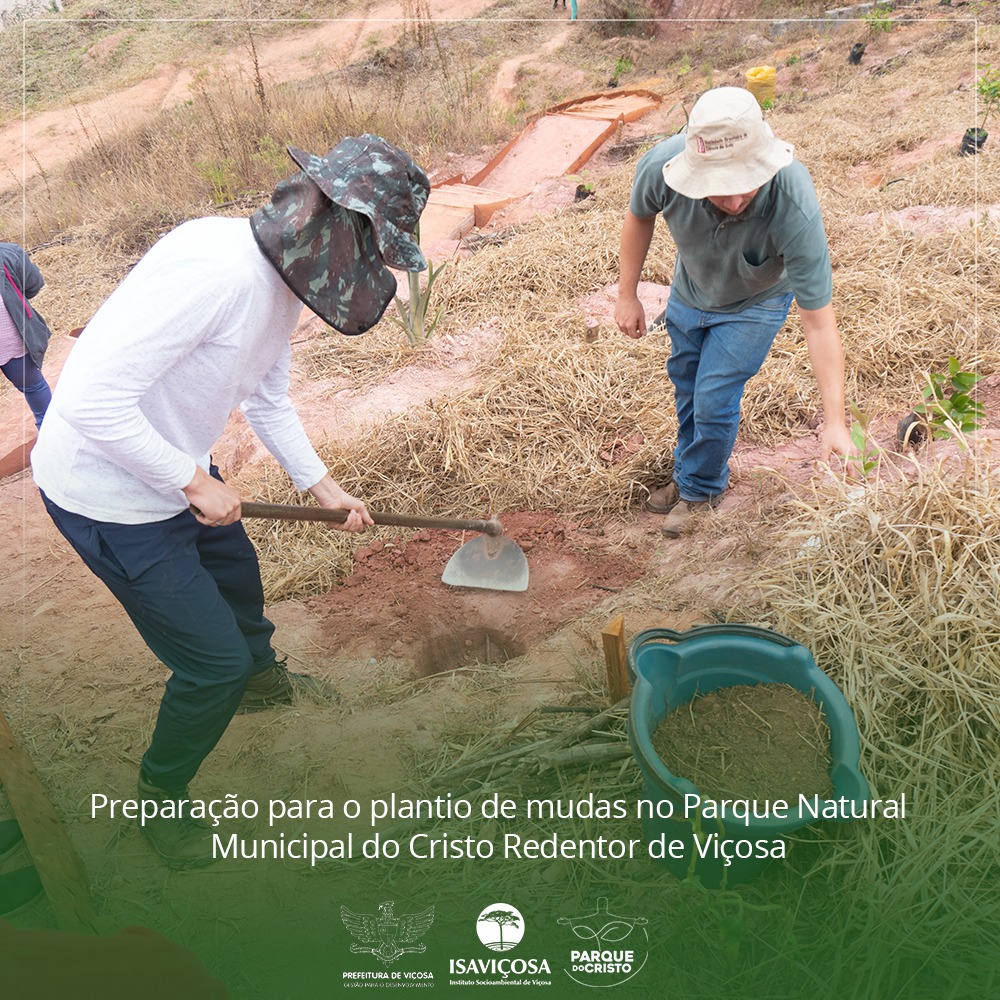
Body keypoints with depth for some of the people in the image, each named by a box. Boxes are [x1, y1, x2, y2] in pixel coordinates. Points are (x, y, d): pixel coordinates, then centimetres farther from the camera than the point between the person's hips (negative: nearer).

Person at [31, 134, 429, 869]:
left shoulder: (283, 280, -1)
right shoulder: (218, 266, -32)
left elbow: (268, 398, 13)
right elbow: (92, 402, -33)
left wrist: (324, 487, 10)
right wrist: (195, 483, -22)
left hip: (175, 472, 10)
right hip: (109, 495, -9)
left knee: (236, 571, 31)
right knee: (213, 660, 1)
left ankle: (262, 677, 63)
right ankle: (159, 800, 30)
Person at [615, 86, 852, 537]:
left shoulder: (795, 209, -42)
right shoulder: (662, 165, -36)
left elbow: (819, 322, -37)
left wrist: (835, 421, -40)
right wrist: (627, 295, -5)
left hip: (753, 304, -4)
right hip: (689, 293, 4)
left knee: (714, 400, -7)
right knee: (685, 386, 19)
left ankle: (701, 490, 23)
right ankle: (688, 474, 46)